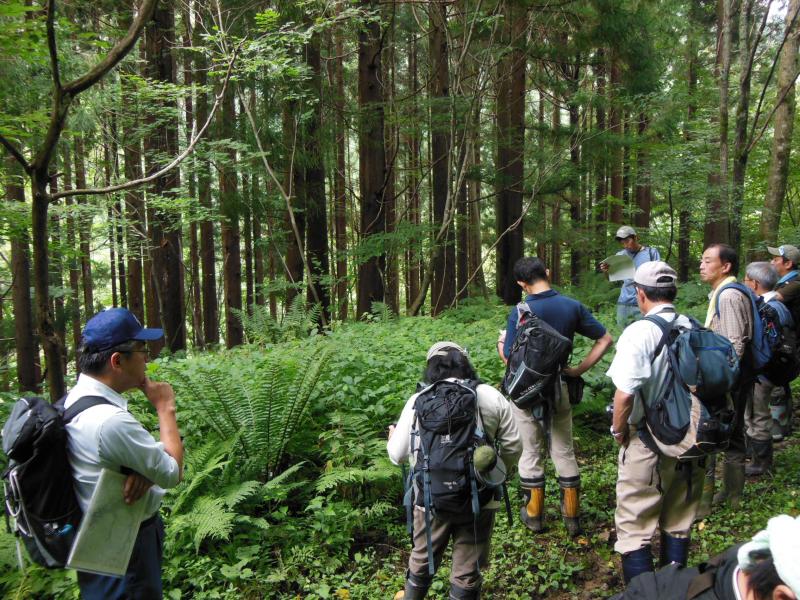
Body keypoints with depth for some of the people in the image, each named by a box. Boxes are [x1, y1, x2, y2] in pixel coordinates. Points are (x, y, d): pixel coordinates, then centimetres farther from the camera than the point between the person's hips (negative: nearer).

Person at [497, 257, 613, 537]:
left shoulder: (520, 313, -18)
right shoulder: (572, 306, -5)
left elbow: (509, 356, -15)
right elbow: (606, 339, -2)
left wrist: (501, 340, 6)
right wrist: (579, 370, 0)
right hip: (559, 388, 3)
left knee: (531, 453, 11)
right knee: (564, 452, 14)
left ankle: (534, 515, 23)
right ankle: (572, 516, 23)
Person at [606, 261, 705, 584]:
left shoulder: (640, 332, -18)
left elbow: (625, 393, -24)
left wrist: (618, 429, -7)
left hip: (648, 445, -6)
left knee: (634, 529, 7)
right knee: (678, 524, 21)